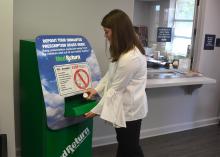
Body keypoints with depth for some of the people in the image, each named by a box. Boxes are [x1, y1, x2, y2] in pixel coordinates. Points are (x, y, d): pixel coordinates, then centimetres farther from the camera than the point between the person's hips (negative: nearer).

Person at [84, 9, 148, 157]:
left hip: (129, 109, -9)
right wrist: (97, 89, 1)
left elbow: (116, 89, -24)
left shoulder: (130, 58, -30)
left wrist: (96, 110, -14)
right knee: (123, 143, 25)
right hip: (125, 106, 9)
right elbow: (111, 74, 11)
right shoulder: (125, 50, 3)